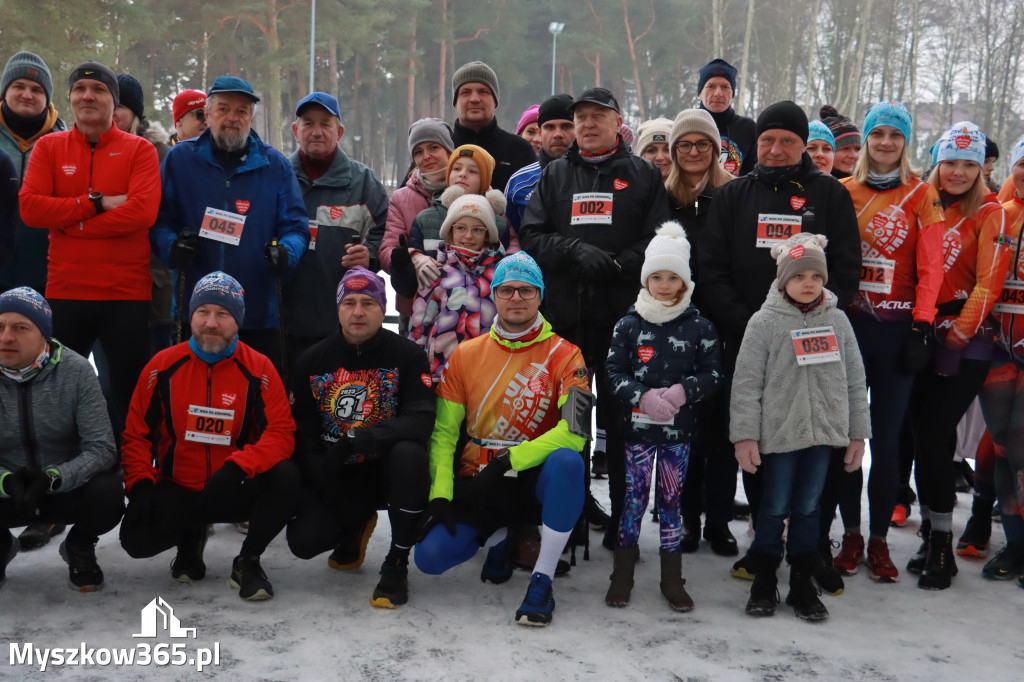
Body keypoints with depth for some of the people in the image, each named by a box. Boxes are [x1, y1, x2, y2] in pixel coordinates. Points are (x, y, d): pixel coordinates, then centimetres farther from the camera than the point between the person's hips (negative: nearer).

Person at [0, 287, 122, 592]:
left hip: (68, 491, -2)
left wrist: (52, 478, -34)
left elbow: (101, 449, -17)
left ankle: (78, 547, 5)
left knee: (108, 492, -33)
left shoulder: (76, 370, -15)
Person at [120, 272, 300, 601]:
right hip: (175, 491, 2)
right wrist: (140, 485, -11)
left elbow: (281, 432, -14)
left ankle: (248, 561, -4)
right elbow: (137, 432, 3)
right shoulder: (163, 365, -3)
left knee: (286, 478, -30)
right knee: (136, 538, -24)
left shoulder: (258, 369, -7)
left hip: (234, 491, -1)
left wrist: (239, 465, -31)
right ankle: (189, 537, 16)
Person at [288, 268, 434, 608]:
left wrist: (358, 439, -33)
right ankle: (356, 524, 20)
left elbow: (420, 421, -22)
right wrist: (325, 485, -12)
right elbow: (301, 431, 1)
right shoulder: (312, 360, -1)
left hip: (385, 470, -2)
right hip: (334, 477, 3)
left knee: (409, 454, -36)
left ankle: (396, 566, -19)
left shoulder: (407, 355, -10)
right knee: (303, 539, -20)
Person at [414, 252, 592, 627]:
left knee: (567, 461, -37)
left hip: (533, 481, -2)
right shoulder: (465, 354, 3)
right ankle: (497, 537, 15)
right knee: (430, 556, -19)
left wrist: (509, 462, -21)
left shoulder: (563, 354, -6)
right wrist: (440, 495, -9)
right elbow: (443, 431, 3)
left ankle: (542, 581, -22)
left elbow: (575, 430, -19)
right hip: (478, 483, 3)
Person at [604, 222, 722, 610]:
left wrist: (684, 391, -16)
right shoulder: (629, 324, 0)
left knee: (671, 499, 9)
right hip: (638, 426, 0)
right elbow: (613, 371, -1)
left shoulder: (698, 327, 1)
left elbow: (713, 374, 2)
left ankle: (672, 578, 19)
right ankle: (622, 574, 17)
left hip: (679, 428, 1)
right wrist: (642, 396, -17)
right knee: (634, 498, 4)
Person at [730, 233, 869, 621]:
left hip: (823, 431, 3)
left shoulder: (837, 321, 6)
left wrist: (858, 433, 9)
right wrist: (745, 436, -12)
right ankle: (764, 583, 20)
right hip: (779, 433, -3)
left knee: (808, 508, 12)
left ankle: (802, 585, 23)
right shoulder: (765, 322, -5)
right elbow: (747, 383, -7)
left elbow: (854, 381, 11)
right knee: (775, 509, 5)